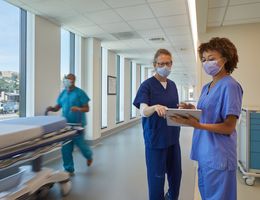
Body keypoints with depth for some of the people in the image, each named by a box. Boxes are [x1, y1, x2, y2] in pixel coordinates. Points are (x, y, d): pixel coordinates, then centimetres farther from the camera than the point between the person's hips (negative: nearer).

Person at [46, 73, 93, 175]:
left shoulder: (80, 93, -8)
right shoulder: (63, 93, 9)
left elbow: (87, 109, -9)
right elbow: (57, 107, 12)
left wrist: (78, 109, -28)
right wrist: (51, 108, -9)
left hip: (77, 123, -5)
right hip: (66, 124, 5)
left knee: (79, 143, 5)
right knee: (66, 147, 5)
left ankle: (89, 156, 38)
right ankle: (69, 169, 19)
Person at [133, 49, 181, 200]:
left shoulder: (172, 85, 9)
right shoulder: (147, 85, -9)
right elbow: (144, 112, -22)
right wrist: (155, 107, -40)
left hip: (173, 136, 6)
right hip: (155, 138, -6)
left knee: (176, 173, 18)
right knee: (157, 176, 6)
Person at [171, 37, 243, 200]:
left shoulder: (230, 86, -14)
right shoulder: (206, 87, 12)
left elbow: (228, 127, -17)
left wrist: (196, 125, -29)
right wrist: (192, 110, -3)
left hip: (219, 155, -8)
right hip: (204, 153, 8)